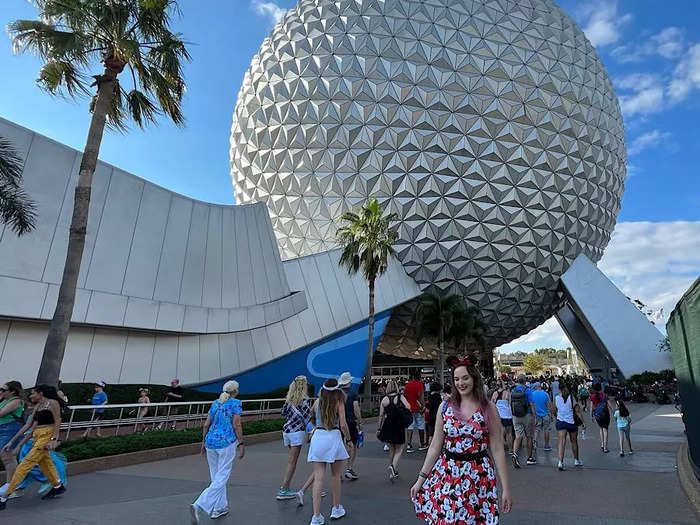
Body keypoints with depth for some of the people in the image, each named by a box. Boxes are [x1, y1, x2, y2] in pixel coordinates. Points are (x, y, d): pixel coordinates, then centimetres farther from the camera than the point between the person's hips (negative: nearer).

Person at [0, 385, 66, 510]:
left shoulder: (52, 403, -8)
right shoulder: (37, 407, 16)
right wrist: (12, 441, 10)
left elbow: (57, 422, -12)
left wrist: (54, 439, -21)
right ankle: (57, 486, 31)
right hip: (37, 437, 9)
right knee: (45, 463, 17)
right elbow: (28, 426, 14)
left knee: (26, 464, -10)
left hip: (47, 436, -9)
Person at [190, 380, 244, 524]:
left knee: (216, 476, 17)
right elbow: (236, 425, -13)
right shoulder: (236, 403, -7)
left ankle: (219, 508, 25)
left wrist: (204, 442, 19)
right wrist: (241, 444, -8)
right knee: (221, 477, -1)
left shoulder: (215, 403, 11)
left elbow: (206, 425, 12)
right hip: (227, 442, -7)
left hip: (211, 442, 7)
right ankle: (199, 505, -15)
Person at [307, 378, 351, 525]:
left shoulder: (317, 402, 4)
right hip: (334, 437, -2)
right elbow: (343, 425, -11)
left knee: (318, 478, 3)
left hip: (318, 437, 2)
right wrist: (348, 438, 6)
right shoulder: (339, 403, -6)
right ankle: (336, 509, 29)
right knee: (335, 475, 17)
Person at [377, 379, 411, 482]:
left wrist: (379, 429, 7)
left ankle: (394, 471, 26)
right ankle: (393, 466, -15)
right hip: (399, 426, -2)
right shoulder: (400, 397, -4)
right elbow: (408, 407, -17)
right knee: (399, 449, 9)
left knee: (392, 448, 20)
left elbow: (381, 415, 0)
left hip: (388, 427, 3)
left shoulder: (384, 399, 0)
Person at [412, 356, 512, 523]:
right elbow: (435, 446, 3)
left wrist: (506, 488, -4)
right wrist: (421, 478, 2)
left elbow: (497, 450, -2)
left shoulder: (488, 408, -4)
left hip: (479, 478, -1)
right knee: (443, 518, 5)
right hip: (446, 475, 1)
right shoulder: (445, 407, -1)